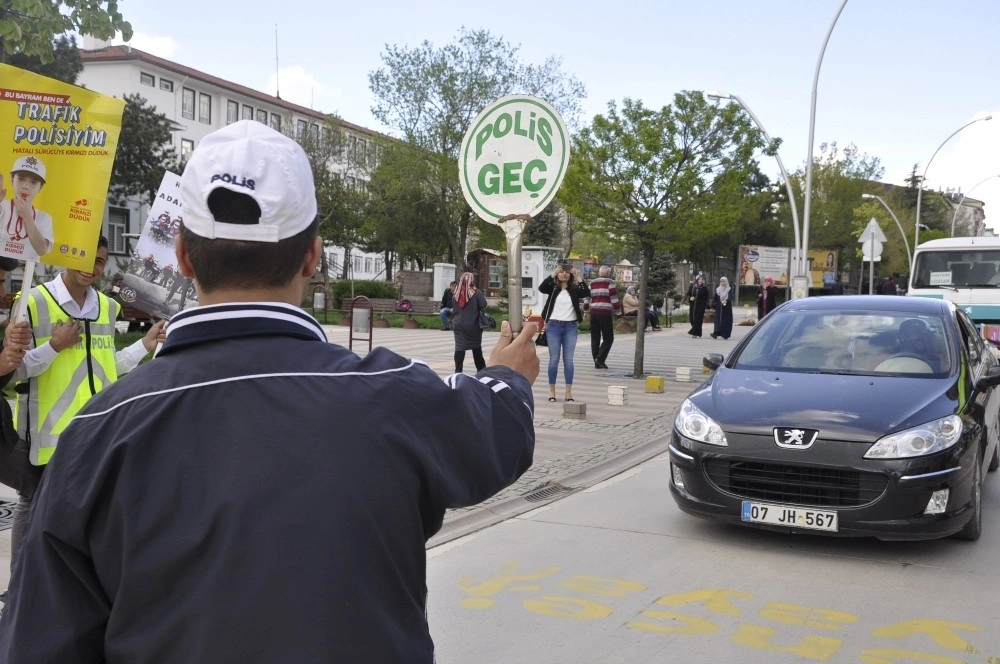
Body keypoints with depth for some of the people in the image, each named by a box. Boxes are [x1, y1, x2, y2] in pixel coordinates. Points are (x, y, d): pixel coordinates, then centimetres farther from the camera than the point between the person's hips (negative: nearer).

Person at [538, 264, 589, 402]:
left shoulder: (574, 289, 6)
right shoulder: (553, 287, 3)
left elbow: (587, 293, -10)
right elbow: (541, 288, -15)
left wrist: (578, 277, -16)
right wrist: (553, 273, -21)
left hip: (570, 327, 1)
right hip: (554, 326, -1)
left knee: (568, 360, 2)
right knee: (554, 359, 2)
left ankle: (569, 392, 5)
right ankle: (551, 390, 9)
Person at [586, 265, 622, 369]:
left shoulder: (592, 283, 12)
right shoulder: (609, 283, -2)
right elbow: (614, 299, -6)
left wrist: (586, 310, 24)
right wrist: (618, 313, 0)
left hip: (593, 313, 5)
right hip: (605, 313, -5)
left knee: (595, 338, 10)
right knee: (608, 339, 2)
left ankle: (596, 362, 10)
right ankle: (600, 359, -13)